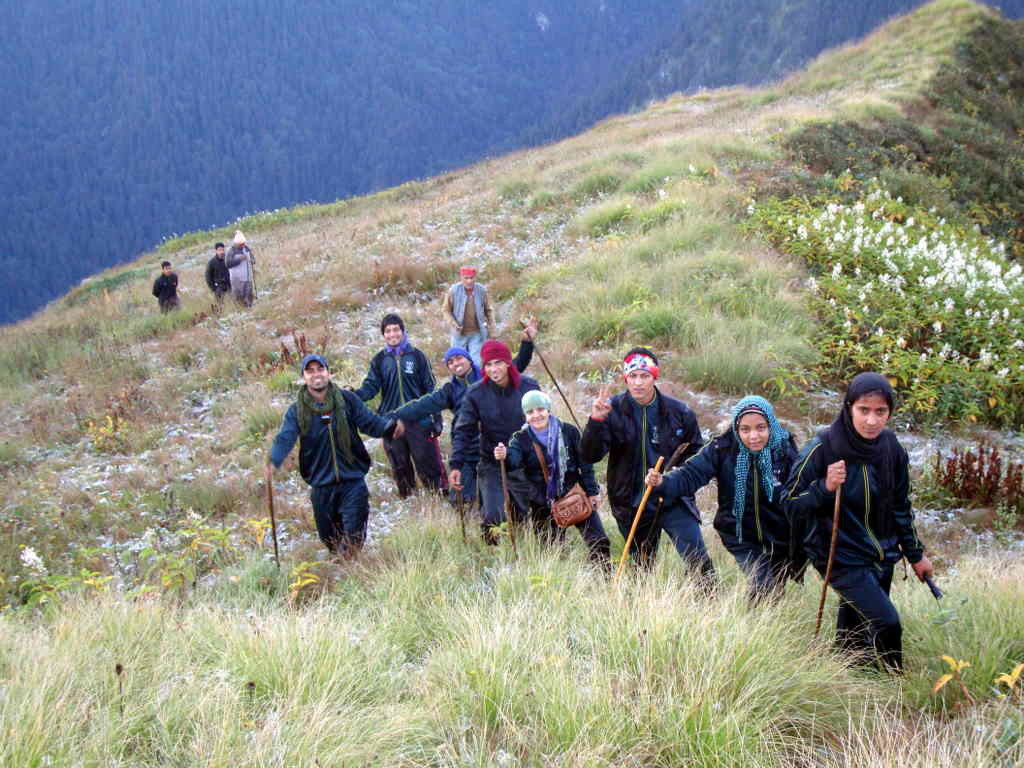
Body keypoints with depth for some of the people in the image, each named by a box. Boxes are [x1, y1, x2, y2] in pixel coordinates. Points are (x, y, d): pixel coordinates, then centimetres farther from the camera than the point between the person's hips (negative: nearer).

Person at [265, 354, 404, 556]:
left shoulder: (347, 400, -2)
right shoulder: (297, 411, -4)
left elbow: (370, 422, -3)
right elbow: (285, 439, -17)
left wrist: (391, 426, -25)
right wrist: (273, 462, -37)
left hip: (353, 481, -1)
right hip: (321, 485, 1)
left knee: (353, 539, -5)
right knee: (330, 539, 14)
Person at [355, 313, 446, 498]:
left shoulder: (416, 356, 1)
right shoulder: (379, 360, 6)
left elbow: (430, 389, 2)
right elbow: (370, 387, -2)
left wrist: (437, 419, -2)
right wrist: (354, 395, -24)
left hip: (419, 420, -2)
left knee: (427, 461, -3)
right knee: (399, 466, 10)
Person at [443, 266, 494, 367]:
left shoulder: (482, 290, -4)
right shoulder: (453, 290, -8)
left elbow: (488, 309, 11)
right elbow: (447, 310, 1)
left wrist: (491, 323, 1)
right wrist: (453, 324, -14)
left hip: (477, 333, 0)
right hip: (460, 334, 0)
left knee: (476, 362, -3)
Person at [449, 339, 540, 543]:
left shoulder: (529, 387, -7)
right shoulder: (475, 393, -10)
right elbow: (463, 431, -8)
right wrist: (456, 465, -18)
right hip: (491, 466, -1)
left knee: (522, 514, 10)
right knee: (494, 517, -13)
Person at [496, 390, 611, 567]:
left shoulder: (569, 432, -3)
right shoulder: (520, 439, -4)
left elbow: (585, 464, 4)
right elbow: (514, 460, -25)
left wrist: (591, 492, 1)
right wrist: (505, 457, -47)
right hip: (543, 505, 0)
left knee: (599, 543, -1)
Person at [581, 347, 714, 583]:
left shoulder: (679, 411, -2)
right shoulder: (612, 410, -5)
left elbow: (696, 451, 12)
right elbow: (590, 456, -12)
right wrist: (596, 421, -28)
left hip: (674, 500, 0)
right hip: (632, 506, 0)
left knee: (699, 563, -10)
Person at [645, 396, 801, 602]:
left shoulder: (785, 450, -14)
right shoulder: (723, 448, -16)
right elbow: (691, 474, -22)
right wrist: (663, 482, -43)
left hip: (780, 538, 1)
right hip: (742, 537, -1)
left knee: (775, 593, 15)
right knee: (763, 589, -14)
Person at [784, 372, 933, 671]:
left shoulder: (891, 446, -3)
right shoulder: (823, 448, -20)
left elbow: (900, 506, 11)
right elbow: (791, 504, -14)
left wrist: (915, 554, 15)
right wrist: (825, 487, -30)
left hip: (882, 554, 5)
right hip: (841, 556, -5)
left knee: (855, 635, 15)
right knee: (886, 624, -14)